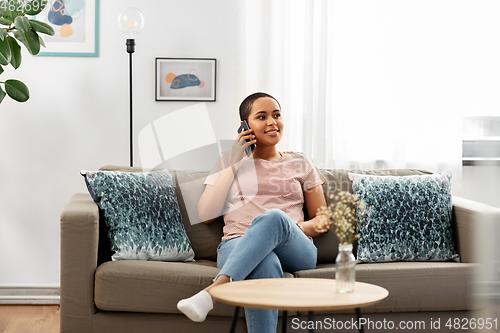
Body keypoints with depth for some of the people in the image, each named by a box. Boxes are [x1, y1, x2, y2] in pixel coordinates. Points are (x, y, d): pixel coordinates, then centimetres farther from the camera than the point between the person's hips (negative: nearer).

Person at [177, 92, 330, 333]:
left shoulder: (299, 164, 23)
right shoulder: (228, 162, 21)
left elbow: (323, 219, 20)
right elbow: (206, 214, 8)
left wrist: (302, 228, -4)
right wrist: (234, 165, 4)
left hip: (295, 252, 1)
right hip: (236, 247, 0)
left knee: (274, 217, -38)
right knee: (265, 264, -41)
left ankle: (214, 290, -53)